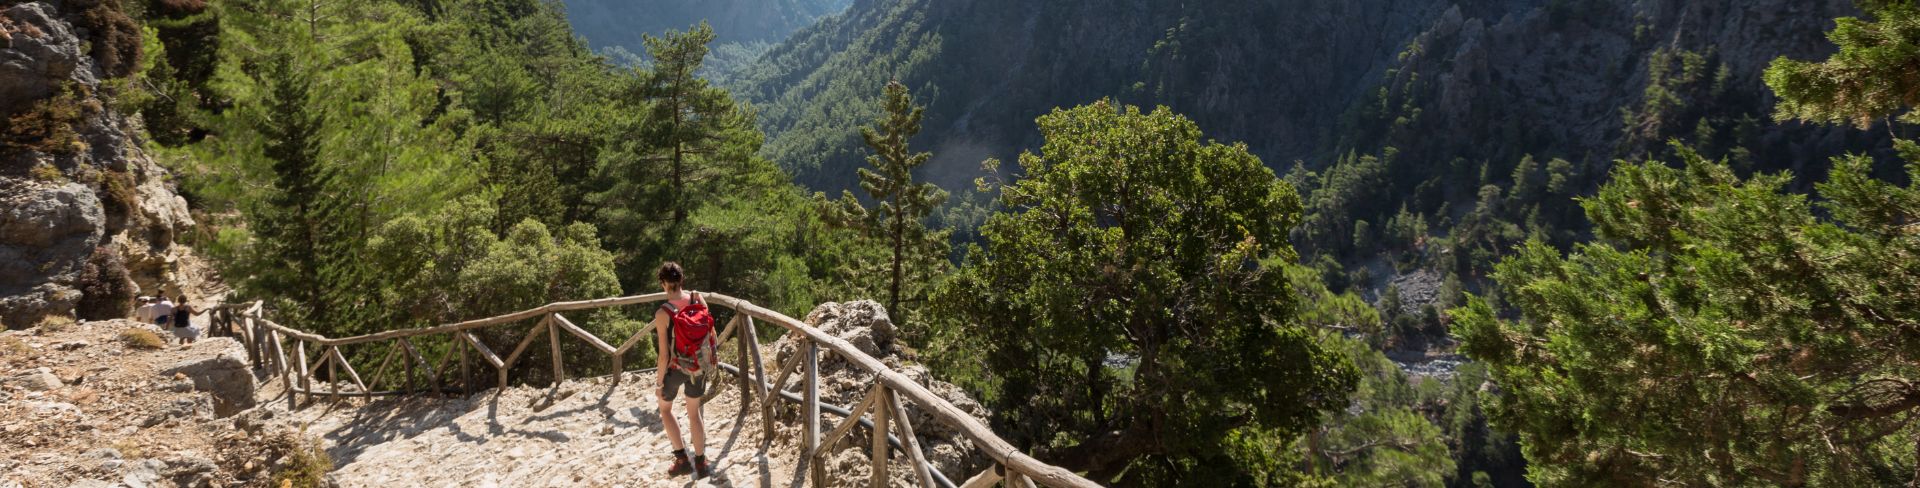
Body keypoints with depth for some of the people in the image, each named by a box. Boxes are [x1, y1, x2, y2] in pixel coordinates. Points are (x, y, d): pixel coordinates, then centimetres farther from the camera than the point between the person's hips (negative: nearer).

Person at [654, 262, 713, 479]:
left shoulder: (662, 314, -23)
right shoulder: (698, 299, -11)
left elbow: (664, 355, -18)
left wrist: (660, 381, -5)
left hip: (675, 368, -4)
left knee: (665, 408, 24)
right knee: (694, 413, 20)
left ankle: (682, 459, 21)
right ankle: (701, 464, 25)